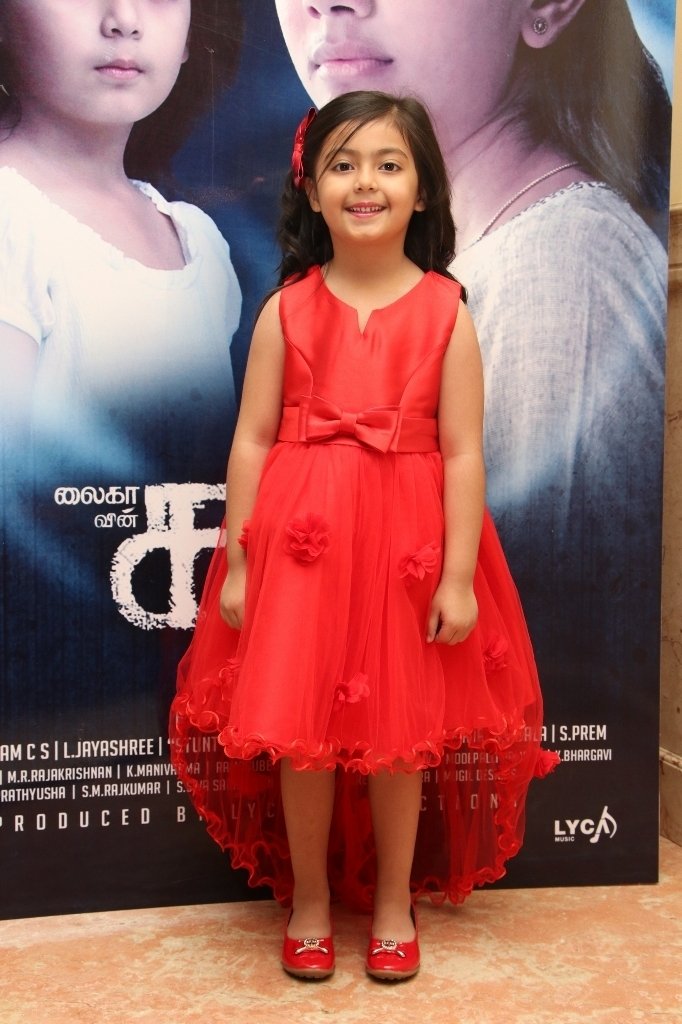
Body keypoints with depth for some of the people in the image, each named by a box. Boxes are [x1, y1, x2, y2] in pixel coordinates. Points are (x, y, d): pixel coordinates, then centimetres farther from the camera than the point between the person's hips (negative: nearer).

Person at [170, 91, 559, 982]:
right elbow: (252, 440, 0)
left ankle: (395, 899, 34)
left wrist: (459, 577, -9)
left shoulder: (445, 313, -2)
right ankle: (309, 898, 32)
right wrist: (235, 563, -2)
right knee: (298, 725, 9)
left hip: (407, 546, -1)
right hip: (300, 541, 1)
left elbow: (463, 453, -5)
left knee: (401, 729, 11)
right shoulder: (287, 310, 0)